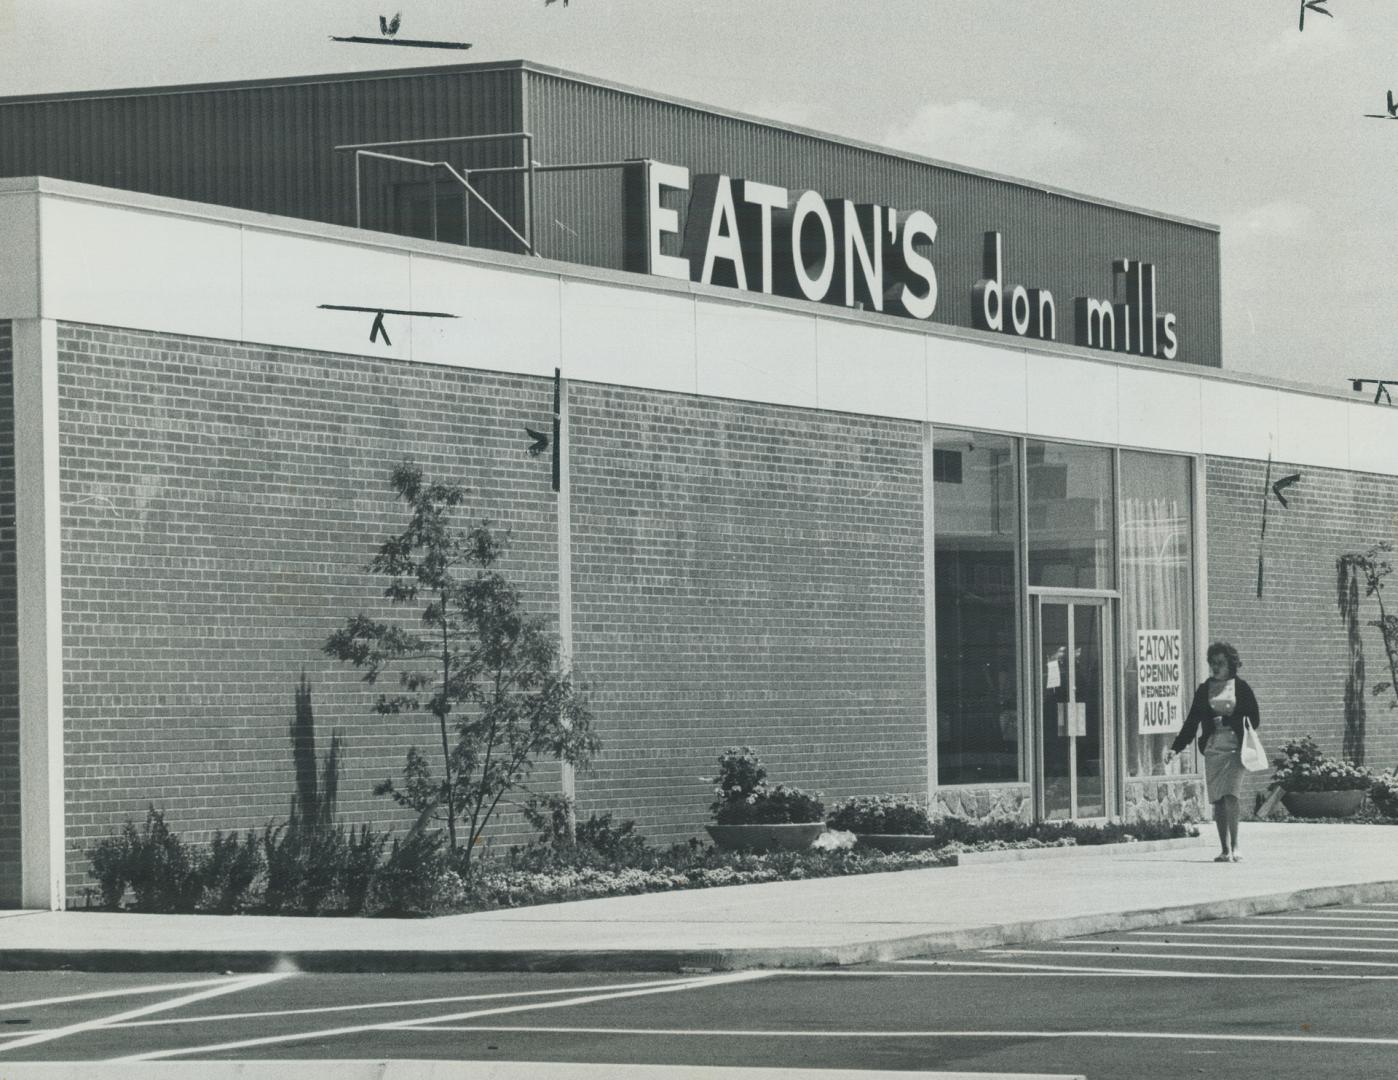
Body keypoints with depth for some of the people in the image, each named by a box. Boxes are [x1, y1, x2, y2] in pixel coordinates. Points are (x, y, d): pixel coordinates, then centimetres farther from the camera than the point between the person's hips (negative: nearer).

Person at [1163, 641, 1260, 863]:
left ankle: (1234, 847, -14)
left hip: (1235, 748, -4)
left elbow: (1254, 720, 4)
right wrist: (1175, 748, 8)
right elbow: (1192, 722, 15)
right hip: (1212, 749, 4)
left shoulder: (1241, 688, 4)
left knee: (1230, 795, -16)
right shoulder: (1204, 689, 13)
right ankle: (1225, 850, 7)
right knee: (1218, 801, 2)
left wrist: (1229, 721, -11)